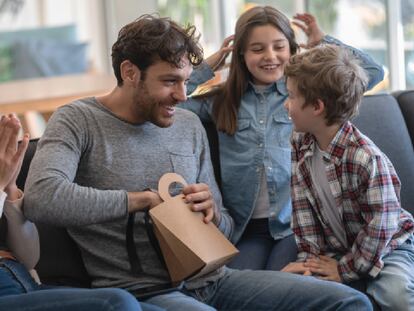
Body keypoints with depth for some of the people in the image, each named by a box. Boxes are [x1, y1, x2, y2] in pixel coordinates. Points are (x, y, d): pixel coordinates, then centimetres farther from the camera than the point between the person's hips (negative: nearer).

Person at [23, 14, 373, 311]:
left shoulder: (189, 125, 15)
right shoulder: (78, 121, -3)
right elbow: (41, 198, -24)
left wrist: (212, 212, -5)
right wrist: (142, 200, -15)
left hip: (211, 279, 6)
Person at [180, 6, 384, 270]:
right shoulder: (222, 102, 15)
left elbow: (373, 72, 7)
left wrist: (323, 41, 14)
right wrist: (208, 67, 12)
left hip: (297, 222, -1)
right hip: (247, 228, 1)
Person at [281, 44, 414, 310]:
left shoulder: (367, 159, -27)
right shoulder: (300, 144, -4)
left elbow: (379, 227, -23)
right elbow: (303, 207, -3)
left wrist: (346, 269, -16)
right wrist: (309, 256, -11)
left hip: (385, 247, -6)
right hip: (334, 248, 6)